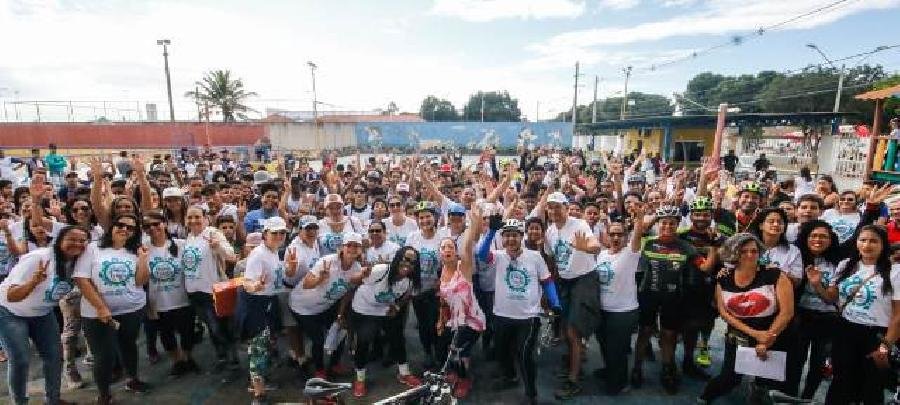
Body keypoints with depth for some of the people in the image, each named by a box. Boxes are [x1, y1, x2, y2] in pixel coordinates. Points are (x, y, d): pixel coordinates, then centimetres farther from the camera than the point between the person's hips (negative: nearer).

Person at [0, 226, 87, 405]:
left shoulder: (77, 262, -14)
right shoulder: (37, 258, -31)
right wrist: (34, 281, -50)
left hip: (42, 313, 5)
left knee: (55, 356, 5)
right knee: (20, 360, -9)